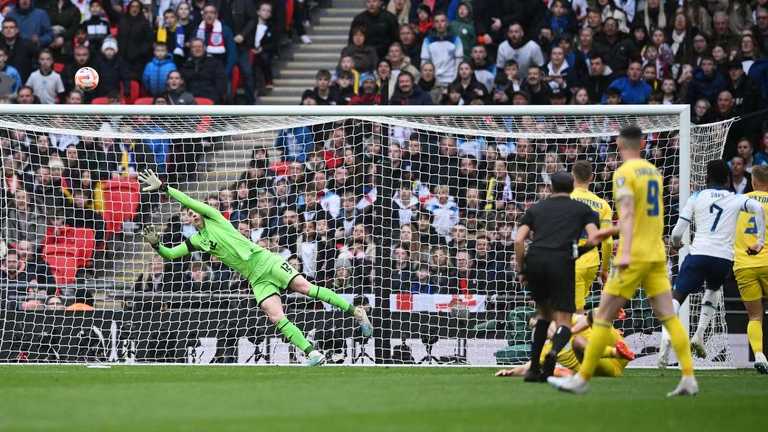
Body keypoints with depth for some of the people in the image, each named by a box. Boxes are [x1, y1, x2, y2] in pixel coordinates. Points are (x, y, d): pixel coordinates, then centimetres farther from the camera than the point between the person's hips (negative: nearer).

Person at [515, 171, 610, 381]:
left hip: (535, 260, 3)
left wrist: (521, 270, 15)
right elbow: (593, 239, 4)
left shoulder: (536, 209, 23)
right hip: (562, 261, -3)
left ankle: (534, 367, 17)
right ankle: (554, 352, -31)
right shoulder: (582, 209, 19)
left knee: (544, 312, 24)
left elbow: (519, 240, 9)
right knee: (564, 321, 2)